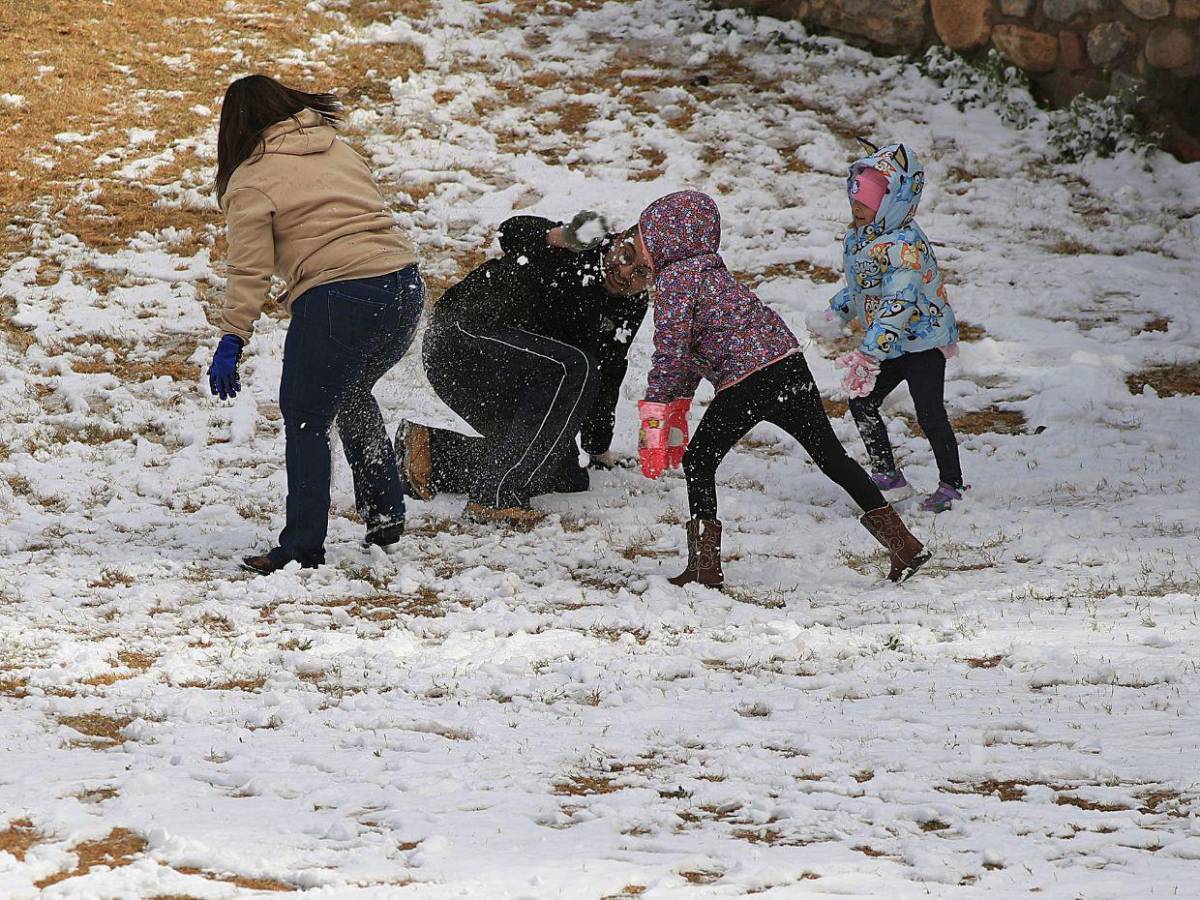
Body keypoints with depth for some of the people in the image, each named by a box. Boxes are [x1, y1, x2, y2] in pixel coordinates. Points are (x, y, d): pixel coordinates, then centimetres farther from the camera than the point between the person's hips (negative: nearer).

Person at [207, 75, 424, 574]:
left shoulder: (250, 182, 0)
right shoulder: (338, 149, 19)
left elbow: (250, 272, -7)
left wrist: (232, 340, -6)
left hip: (335, 301, -7)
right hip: (405, 285, 7)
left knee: (306, 419, 4)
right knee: (352, 393, 28)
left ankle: (302, 548, 3)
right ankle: (384, 511, 24)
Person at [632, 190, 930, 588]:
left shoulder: (674, 279, -4)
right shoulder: (708, 269, 23)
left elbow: (671, 352, -12)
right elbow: (692, 354, 30)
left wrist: (653, 418, -7)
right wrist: (676, 414, 33)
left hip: (745, 383, -8)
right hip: (789, 364, 8)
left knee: (698, 462, 6)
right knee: (831, 455, 12)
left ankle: (705, 565, 1)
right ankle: (904, 544, 11)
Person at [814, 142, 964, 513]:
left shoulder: (905, 245, -27)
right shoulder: (858, 237, 3)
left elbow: (898, 304, -33)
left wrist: (870, 354, -38)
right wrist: (837, 312, 15)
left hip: (923, 340, -9)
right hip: (888, 345, 9)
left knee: (930, 415, -8)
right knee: (861, 403, 8)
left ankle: (950, 483, 8)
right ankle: (886, 472, 23)